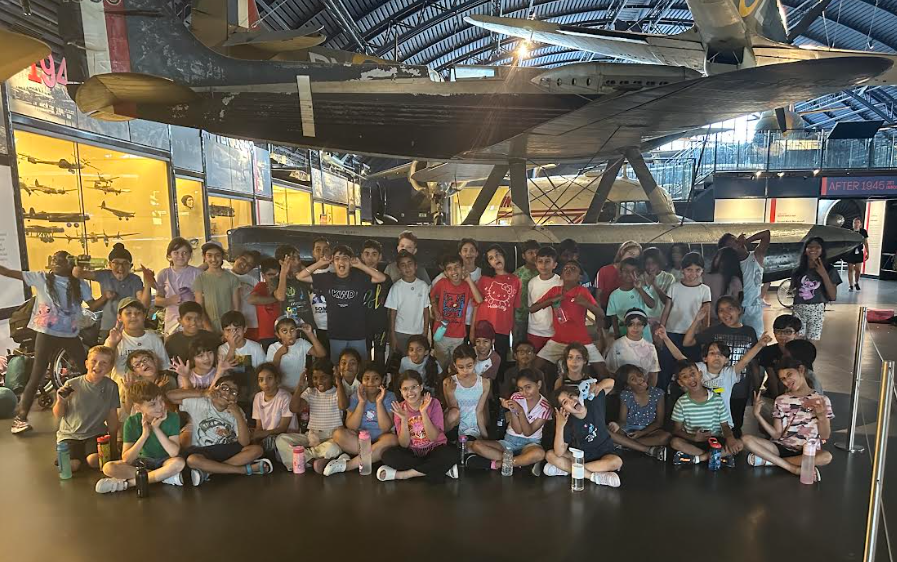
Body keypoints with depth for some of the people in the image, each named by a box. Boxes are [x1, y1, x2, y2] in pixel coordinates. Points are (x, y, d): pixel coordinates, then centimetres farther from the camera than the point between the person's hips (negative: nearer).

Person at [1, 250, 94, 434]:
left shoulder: (80, 284, 6)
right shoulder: (41, 278, 0)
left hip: (70, 335, 2)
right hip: (47, 334, -2)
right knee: (37, 376, 0)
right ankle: (20, 417, 11)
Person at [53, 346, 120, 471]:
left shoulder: (111, 387, -5)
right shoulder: (72, 384, -6)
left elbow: (112, 417, 2)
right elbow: (58, 415, 3)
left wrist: (113, 446, 3)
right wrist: (60, 401, -19)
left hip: (96, 433, 0)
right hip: (69, 434, 0)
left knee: (94, 461, -25)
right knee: (70, 466, -22)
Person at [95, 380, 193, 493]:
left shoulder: (172, 417, -17)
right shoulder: (132, 422, -13)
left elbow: (174, 452, -24)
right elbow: (126, 459, -17)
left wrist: (156, 429, -27)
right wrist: (144, 435, -29)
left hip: (165, 461, -2)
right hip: (142, 461, 2)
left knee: (179, 462, -35)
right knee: (108, 468, -23)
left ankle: (128, 483, -23)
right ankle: (165, 475, -23)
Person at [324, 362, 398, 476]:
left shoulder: (389, 397, -4)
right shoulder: (356, 397, 1)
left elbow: (386, 428, -13)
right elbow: (351, 427, -9)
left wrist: (379, 402, -20)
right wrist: (361, 402, -17)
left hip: (380, 439, -1)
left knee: (392, 439, -35)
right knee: (338, 433, -26)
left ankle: (346, 465, -29)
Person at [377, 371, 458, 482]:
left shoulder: (433, 403, -11)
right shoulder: (400, 409, -6)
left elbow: (433, 437, -18)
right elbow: (404, 444, -10)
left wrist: (423, 412, -28)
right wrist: (404, 419, -25)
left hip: (434, 449, -2)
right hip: (412, 452, 2)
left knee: (451, 454, -33)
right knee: (387, 455, -26)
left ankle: (401, 474, -21)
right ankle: (442, 468, -20)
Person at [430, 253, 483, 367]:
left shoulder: (468, 285, -10)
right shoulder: (441, 283, -10)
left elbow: (479, 300, -27)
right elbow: (432, 297, 9)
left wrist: (469, 280, -26)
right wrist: (436, 312, -5)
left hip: (459, 335, 0)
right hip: (441, 332, 0)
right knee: (441, 364, 16)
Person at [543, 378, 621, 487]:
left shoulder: (593, 402, -13)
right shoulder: (568, 424, -18)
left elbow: (611, 382, -5)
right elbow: (559, 453, -23)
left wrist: (597, 386, -28)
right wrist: (559, 427, -34)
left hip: (603, 454, 1)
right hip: (580, 455, 0)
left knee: (617, 462, -34)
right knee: (550, 455, -20)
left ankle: (566, 468, -25)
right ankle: (593, 476, -28)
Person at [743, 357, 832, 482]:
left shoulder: (822, 400, 1)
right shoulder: (781, 400, 5)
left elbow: (825, 436, -1)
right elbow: (776, 434, 1)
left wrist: (822, 416, -19)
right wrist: (757, 415, -12)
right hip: (781, 447, 1)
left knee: (826, 456, -37)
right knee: (747, 439, -25)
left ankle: (769, 460, -24)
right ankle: (794, 468, -27)